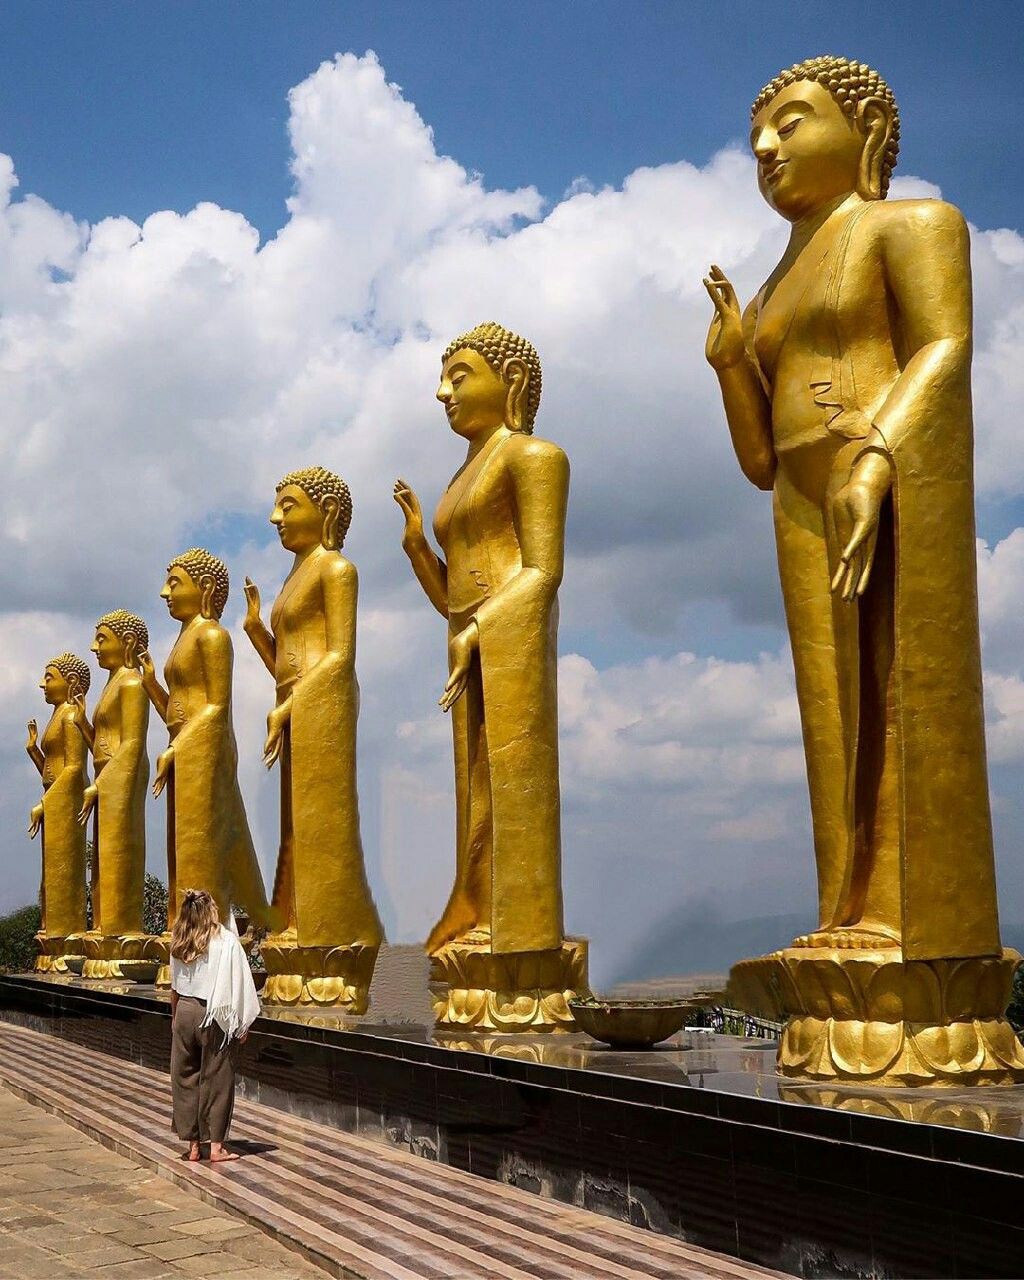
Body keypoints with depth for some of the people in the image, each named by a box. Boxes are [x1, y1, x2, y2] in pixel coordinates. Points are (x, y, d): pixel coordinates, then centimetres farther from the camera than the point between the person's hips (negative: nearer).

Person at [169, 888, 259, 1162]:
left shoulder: (179, 945, 3)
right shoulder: (227, 941, -10)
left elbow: (174, 987, 13)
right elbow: (239, 985, -9)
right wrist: (242, 1023, -2)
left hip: (184, 1013, 4)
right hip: (214, 1018, -4)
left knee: (185, 1078, 12)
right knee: (216, 1079, 4)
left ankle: (193, 1143, 16)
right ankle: (216, 1145, 7)